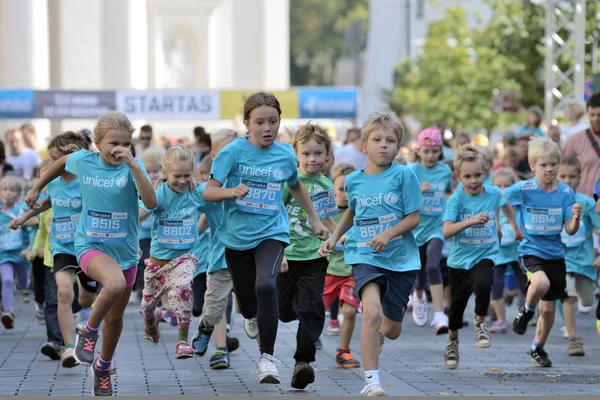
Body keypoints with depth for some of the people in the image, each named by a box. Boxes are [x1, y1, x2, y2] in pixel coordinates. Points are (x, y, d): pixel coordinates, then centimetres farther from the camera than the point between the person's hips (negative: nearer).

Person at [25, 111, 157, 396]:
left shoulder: (133, 167, -11)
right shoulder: (83, 161, -7)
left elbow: (151, 202, -26)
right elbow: (61, 163, 17)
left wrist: (132, 164, -32)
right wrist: (36, 189, 23)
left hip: (125, 250, 2)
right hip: (91, 245, -2)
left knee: (115, 318, 14)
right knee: (115, 283, -34)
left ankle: (103, 367, 39)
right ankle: (89, 331, -9)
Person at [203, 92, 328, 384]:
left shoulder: (286, 155, -1)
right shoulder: (234, 151, -9)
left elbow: (296, 187, 21)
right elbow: (208, 192, -10)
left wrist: (315, 220, 24)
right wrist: (231, 191, -29)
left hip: (271, 232, 0)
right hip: (237, 235, 0)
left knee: (266, 285, -27)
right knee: (246, 298, 12)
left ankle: (267, 357, -17)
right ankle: (252, 317, 54)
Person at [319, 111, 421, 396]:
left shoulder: (403, 175, -6)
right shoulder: (354, 180, 4)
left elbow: (414, 217, -7)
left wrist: (388, 233, -22)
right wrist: (334, 238, 17)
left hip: (401, 258, 0)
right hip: (365, 257, 0)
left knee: (392, 330, 10)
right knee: (372, 311, -26)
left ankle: (376, 336, 50)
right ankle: (371, 380, -20)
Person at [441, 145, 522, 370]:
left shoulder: (493, 193, -4)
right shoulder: (457, 199, -14)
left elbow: (504, 205, 22)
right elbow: (446, 231, -26)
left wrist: (515, 227, 34)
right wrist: (471, 221, -39)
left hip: (485, 255, 0)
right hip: (460, 259, 0)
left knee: (483, 285, -31)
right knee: (457, 303, 13)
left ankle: (480, 323, -3)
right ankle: (452, 341, 40)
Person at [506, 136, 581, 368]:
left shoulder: (566, 193, -6)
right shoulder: (522, 190, -12)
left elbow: (570, 230, -6)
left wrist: (576, 219, -27)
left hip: (555, 254, 3)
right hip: (531, 250, -3)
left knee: (548, 308, 9)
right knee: (541, 283, -34)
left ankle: (538, 349, 33)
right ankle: (527, 311, -2)